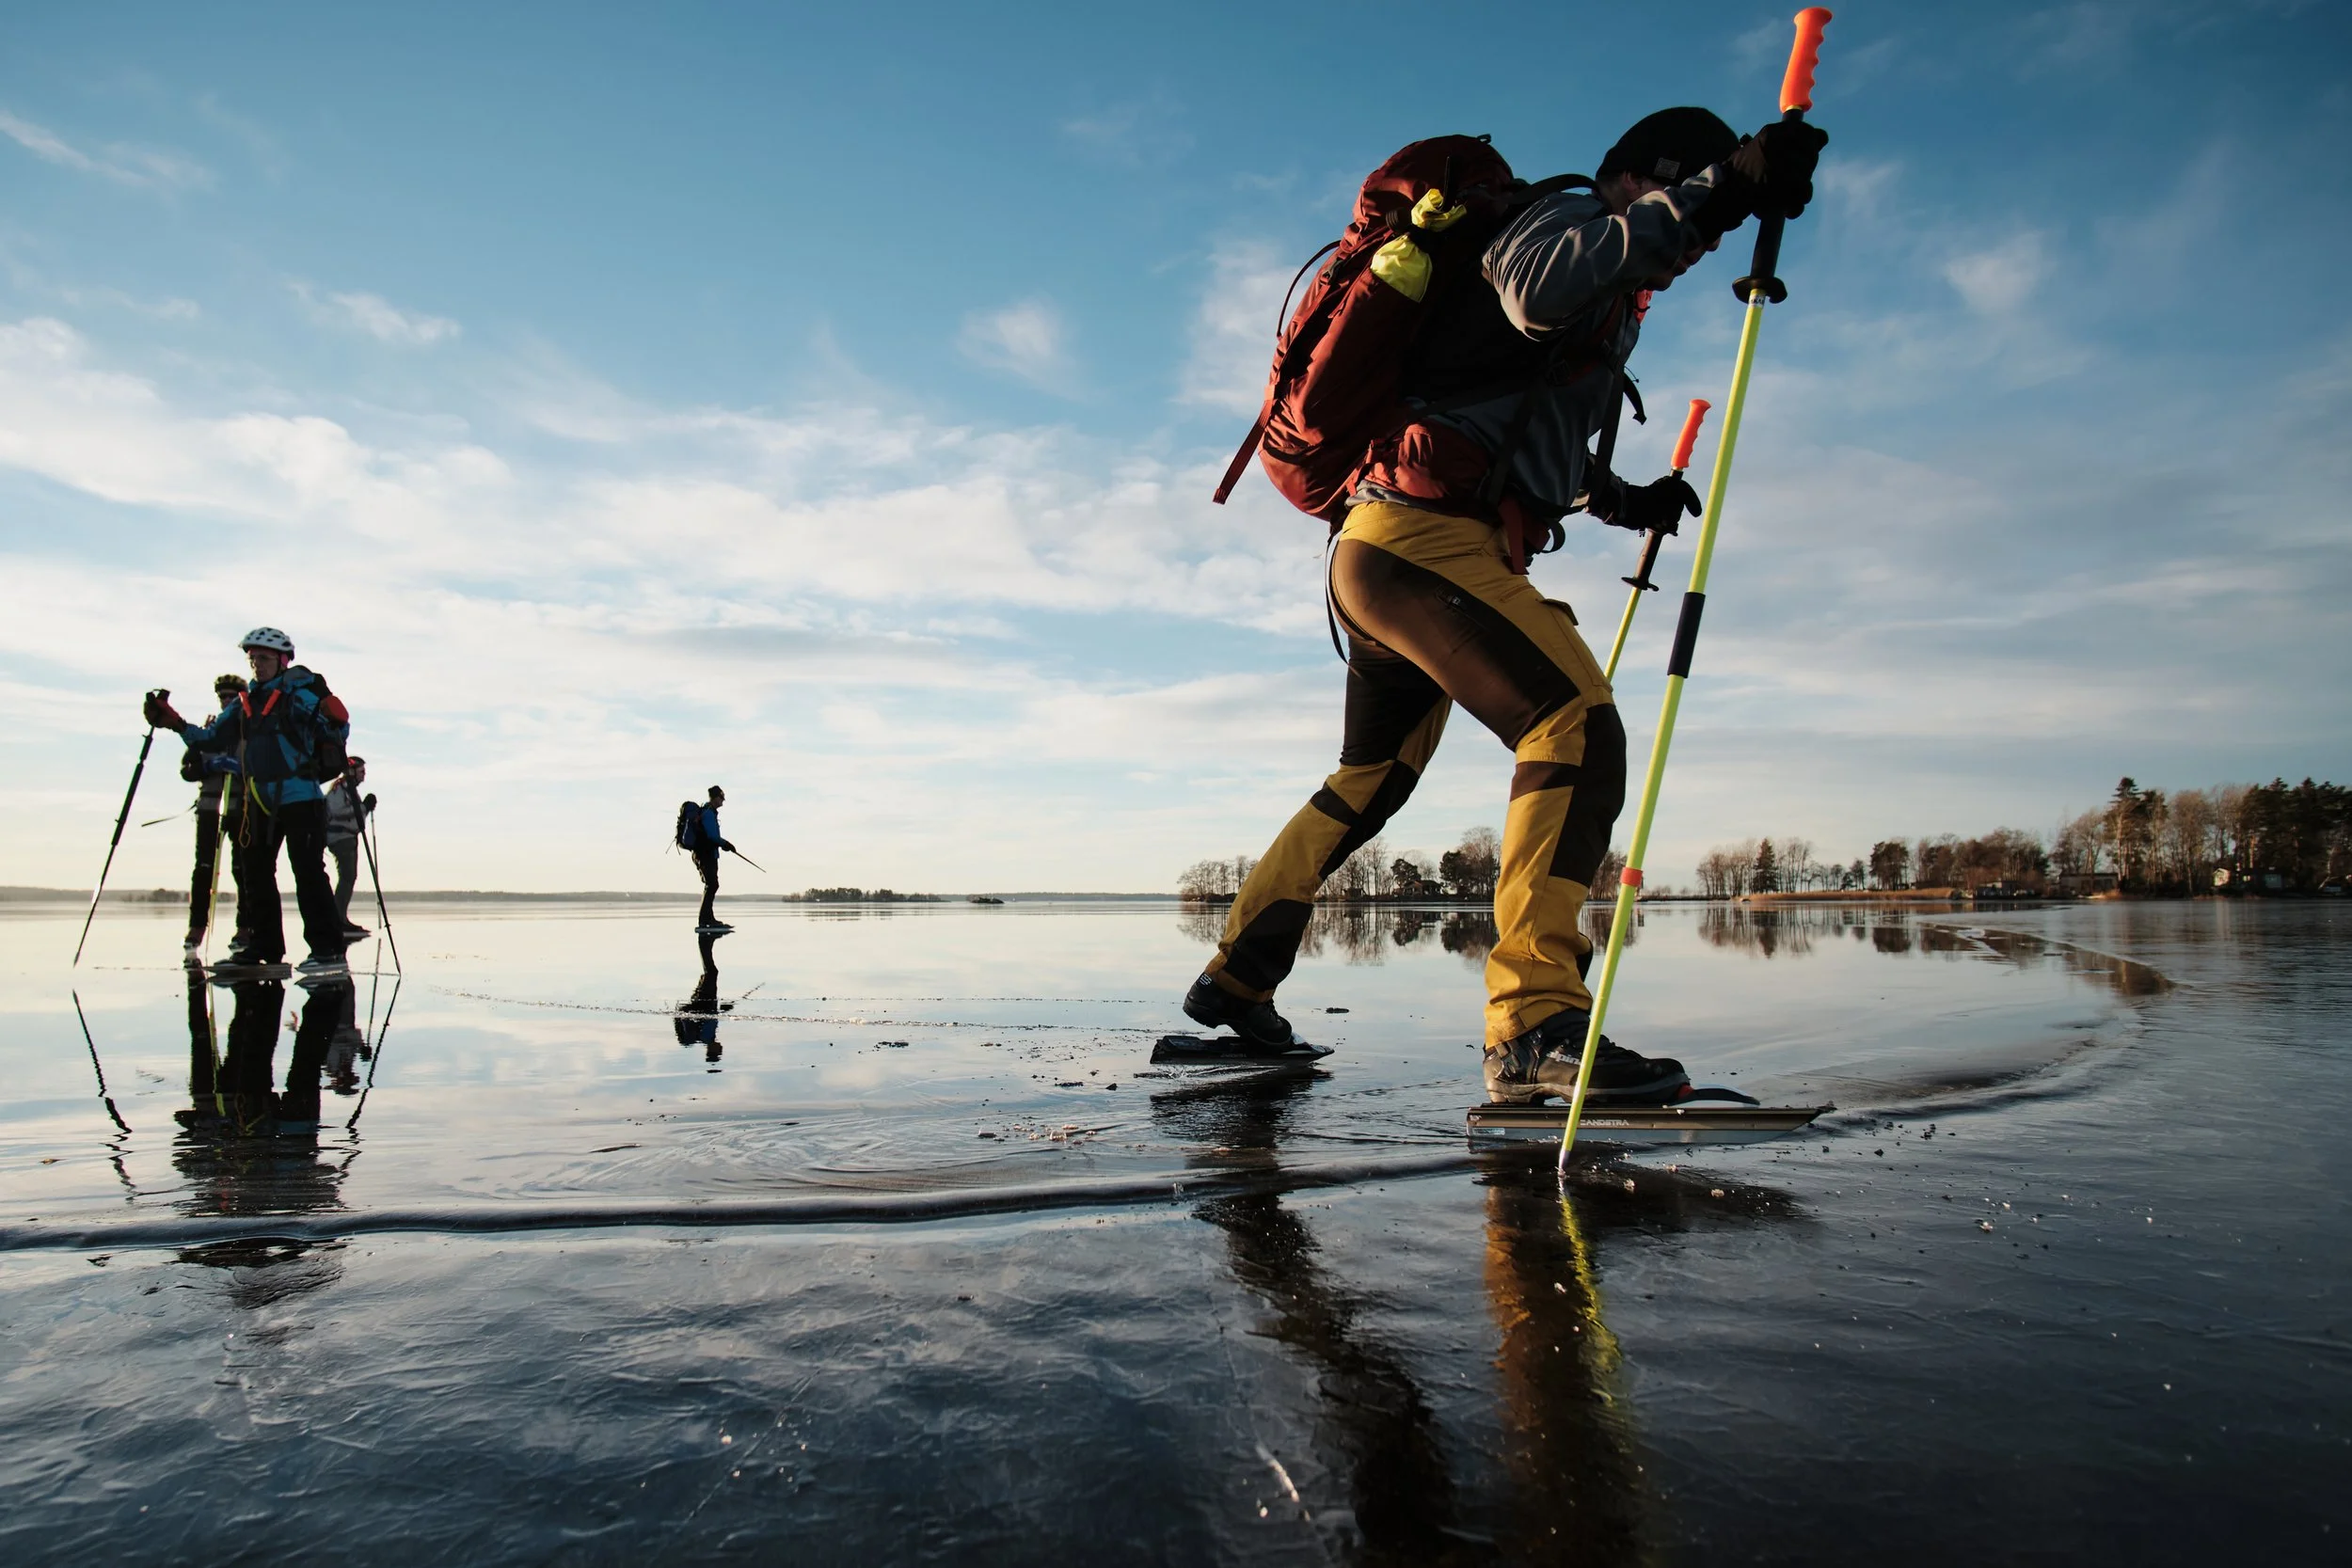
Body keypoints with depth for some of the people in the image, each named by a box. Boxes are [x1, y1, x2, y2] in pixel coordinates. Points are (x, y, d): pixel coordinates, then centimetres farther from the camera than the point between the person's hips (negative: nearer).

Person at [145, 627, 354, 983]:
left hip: (301, 798, -8)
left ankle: (328, 950, -10)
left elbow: (337, 732, -8)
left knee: (308, 872, -11)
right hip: (260, 803, 8)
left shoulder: (300, 693, -4)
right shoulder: (244, 704, 14)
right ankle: (264, 949, 20)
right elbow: (212, 740, 17)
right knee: (254, 872, 11)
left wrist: (334, 720, -30)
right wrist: (173, 722, 5)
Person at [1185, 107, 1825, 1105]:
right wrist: (1720, 186, -31)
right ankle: (1535, 1024, -29)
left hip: (1381, 555, 11)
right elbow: (1538, 286, -26)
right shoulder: (1568, 216, 0)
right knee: (1577, 728, -23)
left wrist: (1623, 500, 26)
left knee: (1373, 780, 20)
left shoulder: (1610, 311, 29)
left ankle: (1235, 979, 32)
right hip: (1424, 534, -11)